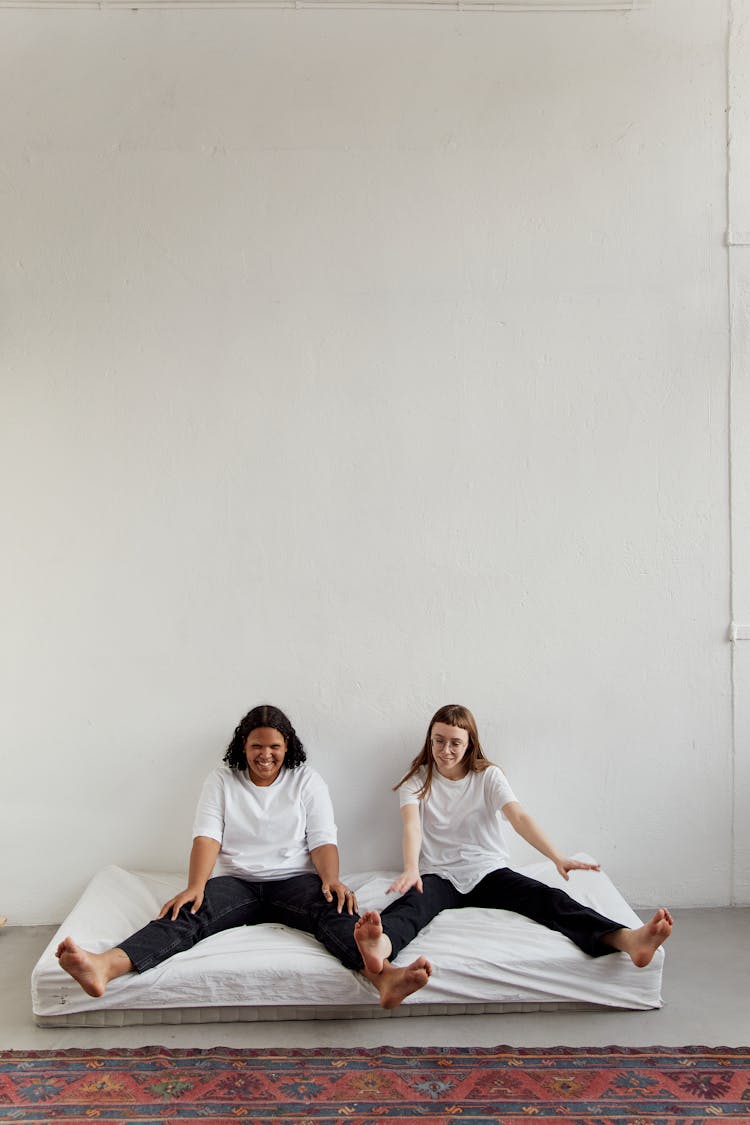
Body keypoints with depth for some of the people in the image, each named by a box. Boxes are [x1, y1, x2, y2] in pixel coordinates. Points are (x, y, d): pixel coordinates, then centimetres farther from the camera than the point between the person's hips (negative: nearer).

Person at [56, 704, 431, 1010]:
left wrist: (331, 879, -21)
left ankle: (384, 975, -59)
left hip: (294, 881, 0)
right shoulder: (222, 780, 8)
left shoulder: (306, 780, 8)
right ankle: (103, 967, -54)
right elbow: (207, 836, -4)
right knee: (187, 914, -30)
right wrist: (195, 886, -23)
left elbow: (323, 840, 0)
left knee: (335, 910, -33)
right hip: (235, 882, 0)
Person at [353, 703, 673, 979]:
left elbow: (518, 817, -9)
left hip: (488, 870, 2)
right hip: (438, 874, -1)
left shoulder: (488, 775, 6)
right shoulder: (416, 780, 4)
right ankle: (380, 945, -73)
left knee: (547, 898, -26)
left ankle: (627, 939, -50)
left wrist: (558, 857, -27)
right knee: (412, 903, -37)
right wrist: (411, 868, -36)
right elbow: (411, 825, -14)